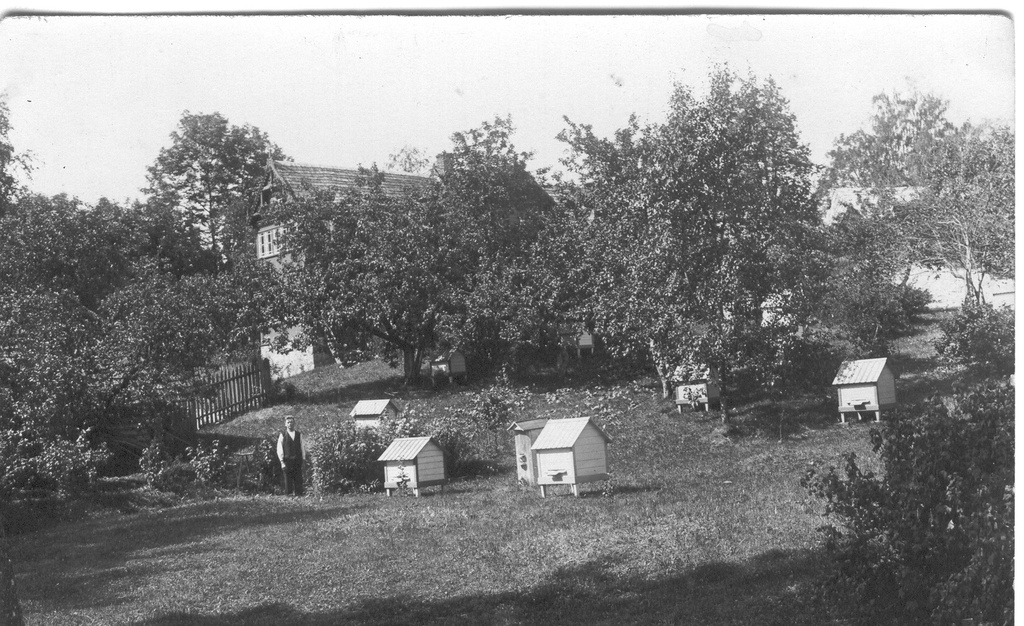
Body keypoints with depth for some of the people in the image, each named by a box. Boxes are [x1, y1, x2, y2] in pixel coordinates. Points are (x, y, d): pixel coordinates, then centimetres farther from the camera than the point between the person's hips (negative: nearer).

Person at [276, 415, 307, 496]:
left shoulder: (299, 435, 12)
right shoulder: (283, 435, 4)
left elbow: (302, 447, 13)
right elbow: (279, 450, 1)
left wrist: (303, 459, 5)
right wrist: (282, 461, -6)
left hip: (298, 460, 2)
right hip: (287, 461, -2)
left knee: (298, 479, -2)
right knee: (288, 479, -2)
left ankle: (299, 493, 2)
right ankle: (288, 493, 4)